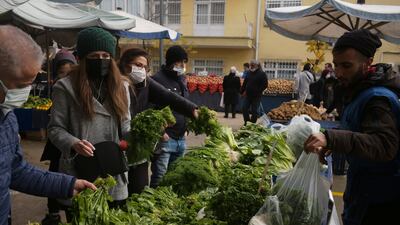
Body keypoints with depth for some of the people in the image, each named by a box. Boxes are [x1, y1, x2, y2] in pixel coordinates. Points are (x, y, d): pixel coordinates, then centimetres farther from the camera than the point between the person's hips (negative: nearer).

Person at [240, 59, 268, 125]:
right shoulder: (249, 73, 11)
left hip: (256, 96, -5)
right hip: (248, 95, 6)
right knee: (244, 108, 2)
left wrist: (257, 92, -16)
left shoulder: (262, 74, -7)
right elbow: (245, 83, 17)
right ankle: (247, 122, 17)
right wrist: (242, 91, 8)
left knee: (254, 111, 1)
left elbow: (265, 85, -11)